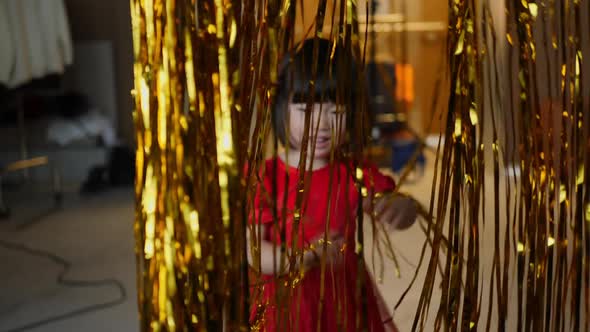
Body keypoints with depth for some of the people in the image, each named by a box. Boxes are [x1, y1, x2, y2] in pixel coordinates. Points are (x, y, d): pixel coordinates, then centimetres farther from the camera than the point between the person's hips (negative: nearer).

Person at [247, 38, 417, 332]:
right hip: (284, 305, -2)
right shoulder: (264, 176, -10)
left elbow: (405, 211, -13)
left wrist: (398, 207, -37)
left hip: (344, 303, 2)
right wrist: (305, 258, -30)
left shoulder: (353, 173, -4)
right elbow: (253, 250, -14)